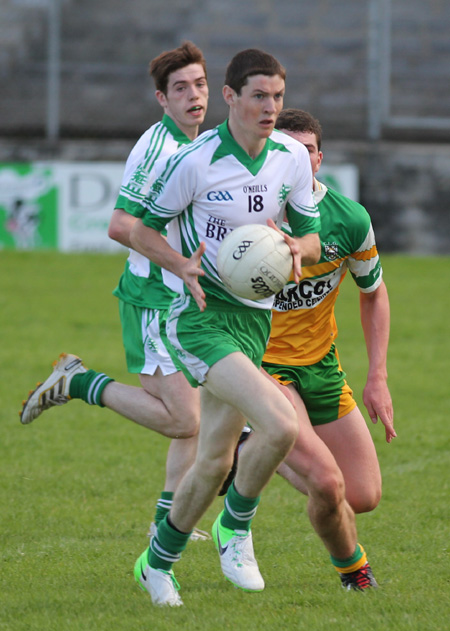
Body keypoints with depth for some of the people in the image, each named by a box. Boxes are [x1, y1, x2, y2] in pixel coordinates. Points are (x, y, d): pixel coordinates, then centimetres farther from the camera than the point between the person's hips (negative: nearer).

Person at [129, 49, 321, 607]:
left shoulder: (293, 158, 0)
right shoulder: (194, 162, -15)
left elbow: (311, 236, 11)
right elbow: (142, 231, -4)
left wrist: (298, 249, -12)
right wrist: (184, 266, -22)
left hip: (254, 319, 6)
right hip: (200, 315, -6)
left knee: (215, 462, 9)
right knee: (280, 425, -25)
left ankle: (159, 561, 31)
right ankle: (236, 528, -1)